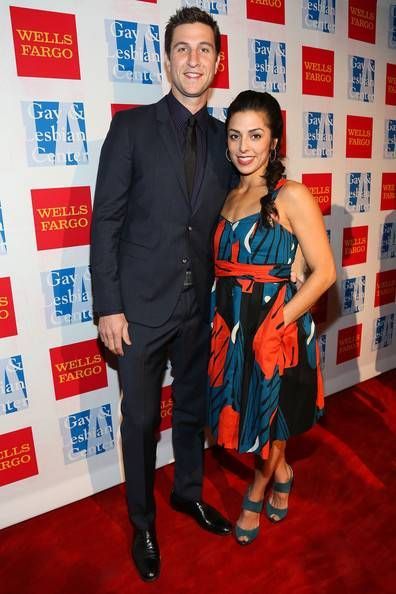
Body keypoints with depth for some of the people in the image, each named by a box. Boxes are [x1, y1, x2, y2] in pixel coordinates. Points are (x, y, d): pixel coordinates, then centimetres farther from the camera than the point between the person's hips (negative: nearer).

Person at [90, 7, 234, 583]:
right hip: (140, 306, -3)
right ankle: (143, 522, 37)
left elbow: (224, 221, 10)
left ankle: (188, 492, 46)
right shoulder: (131, 127, -4)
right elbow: (105, 221, -7)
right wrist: (108, 307, -11)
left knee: (193, 409, 20)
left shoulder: (223, 137, 6)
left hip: (200, 306, 4)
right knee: (141, 420, 12)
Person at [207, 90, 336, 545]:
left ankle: (257, 492, 44)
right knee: (248, 413, 18)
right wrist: (222, 317, -1)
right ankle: (281, 474, 48)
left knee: (269, 418, 14)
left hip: (274, 326, -5)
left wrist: (279, 321, -17)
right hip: (231, 326, 6)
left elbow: (324, 272, -13)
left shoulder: (291, 196, -11)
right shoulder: (230, 197, 8)